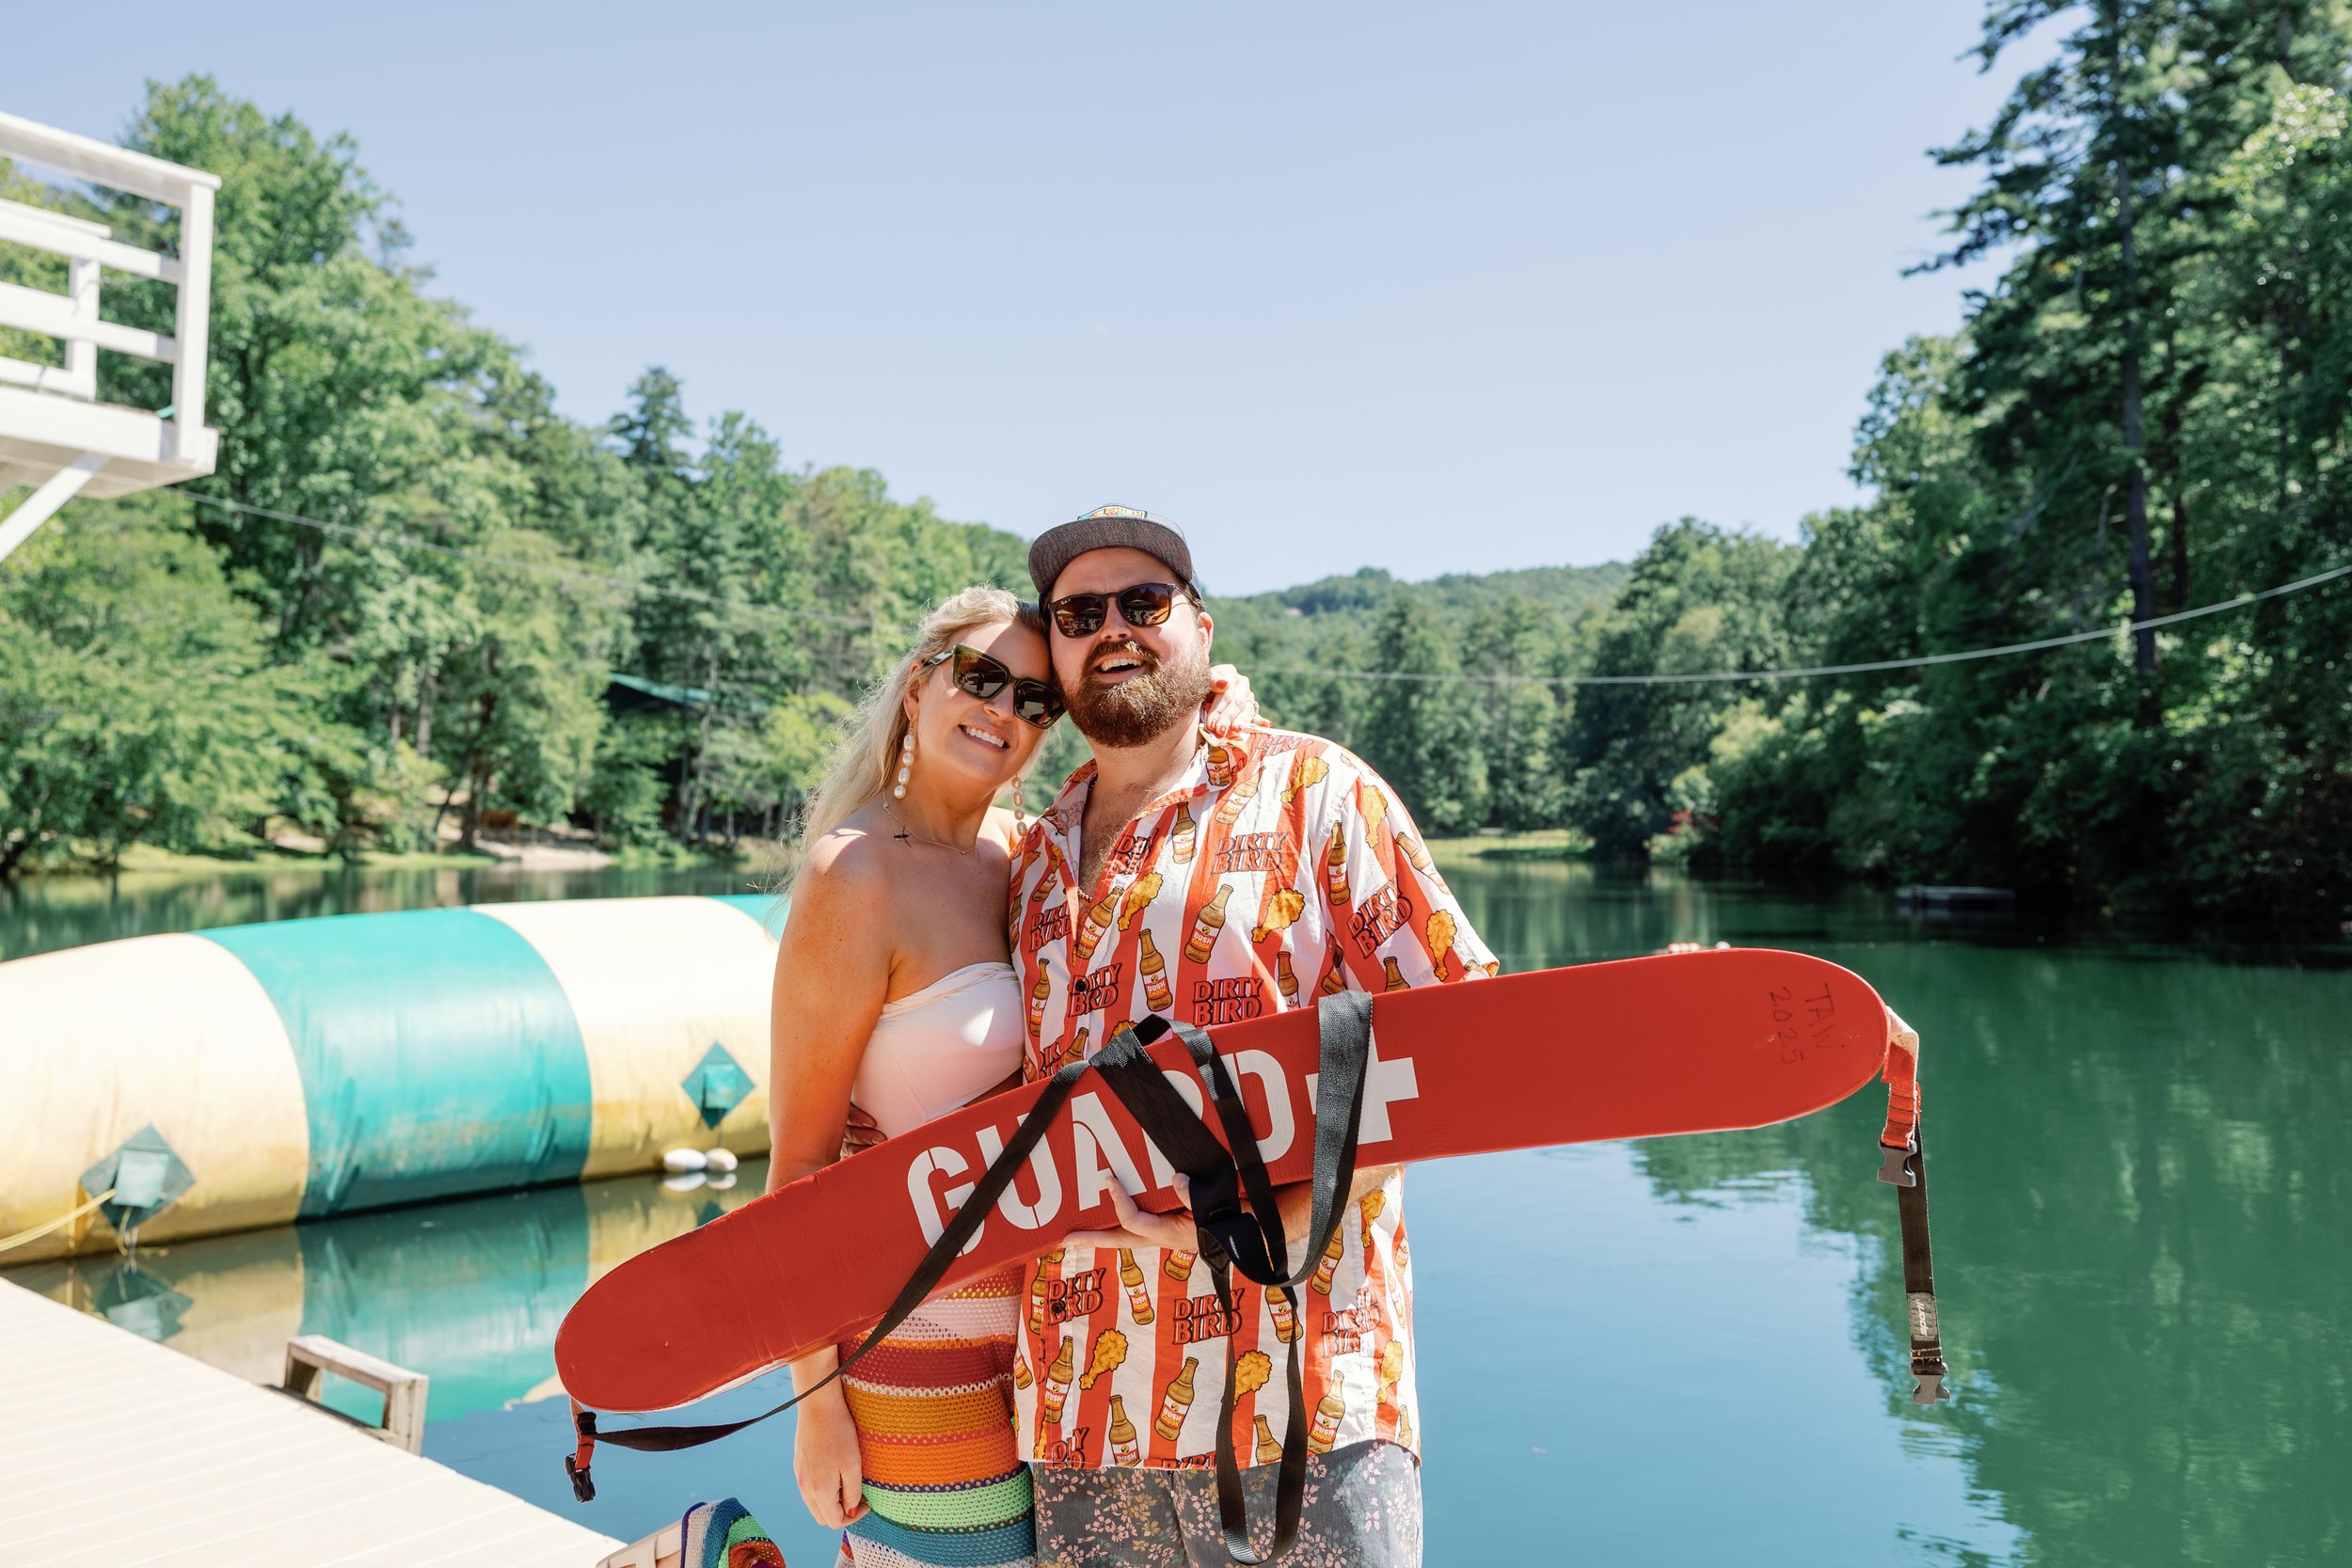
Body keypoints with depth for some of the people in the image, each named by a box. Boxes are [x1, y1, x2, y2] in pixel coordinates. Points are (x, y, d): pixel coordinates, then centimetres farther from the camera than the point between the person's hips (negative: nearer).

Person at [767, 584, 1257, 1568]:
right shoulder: (857, 875, -16)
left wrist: (1213, 731, -3)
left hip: (1043, 1301, 7)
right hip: (920, 1329, -7)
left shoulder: (1018, 850, 4)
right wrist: (817, 1400, -13)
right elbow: (800, 1160, -15)